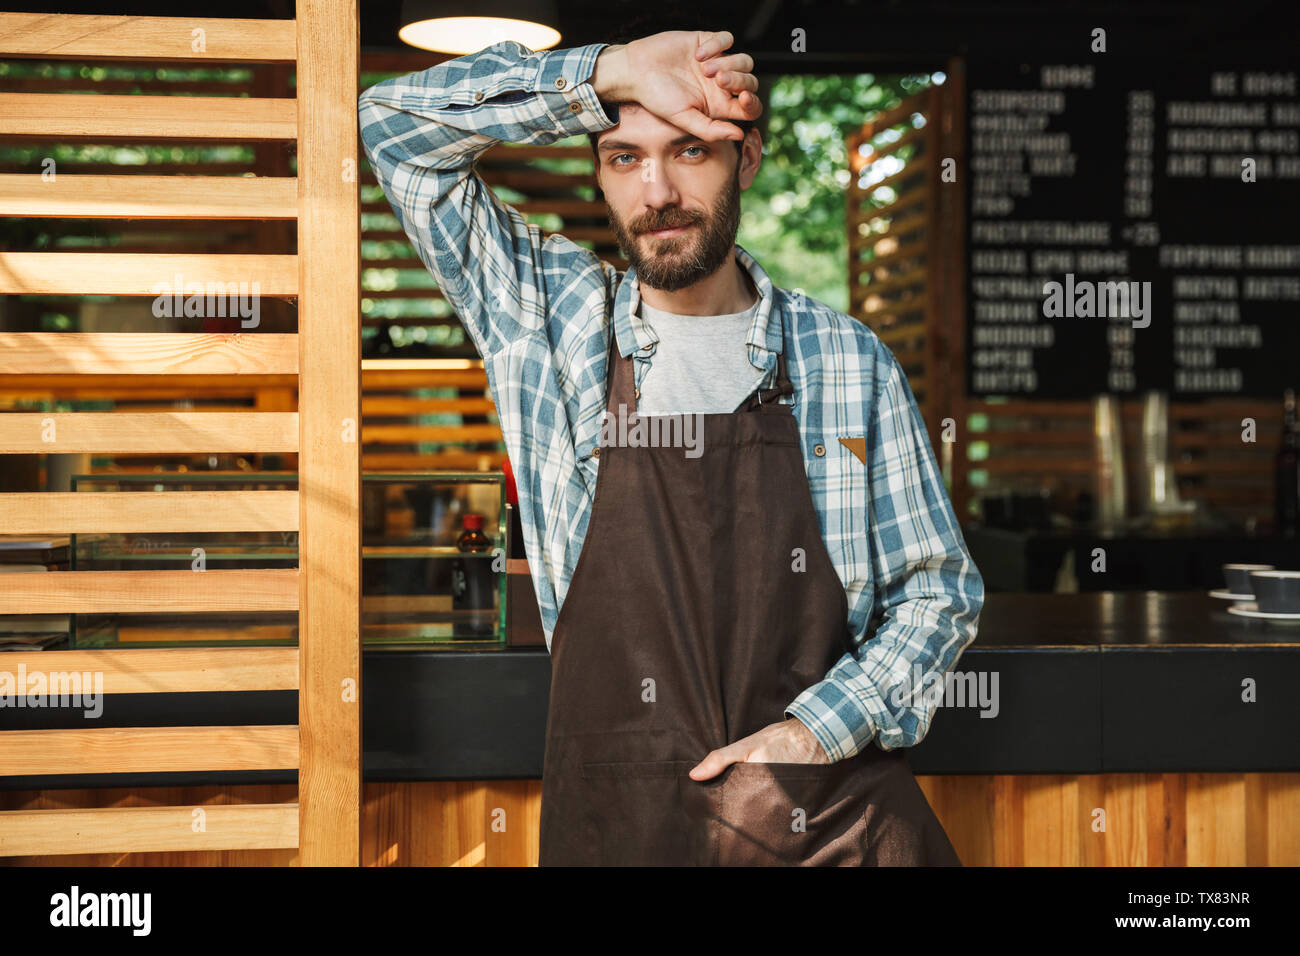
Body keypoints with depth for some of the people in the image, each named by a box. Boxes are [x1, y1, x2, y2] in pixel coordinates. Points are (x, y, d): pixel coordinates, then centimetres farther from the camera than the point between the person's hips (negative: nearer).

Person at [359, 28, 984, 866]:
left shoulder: (849, 362, 1)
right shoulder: (558, 319, 2)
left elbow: (942, 592, 6)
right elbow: (396, 122, -3)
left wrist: (815, 732, -9)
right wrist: (610, 75, -13)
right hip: (613, 820, 0)